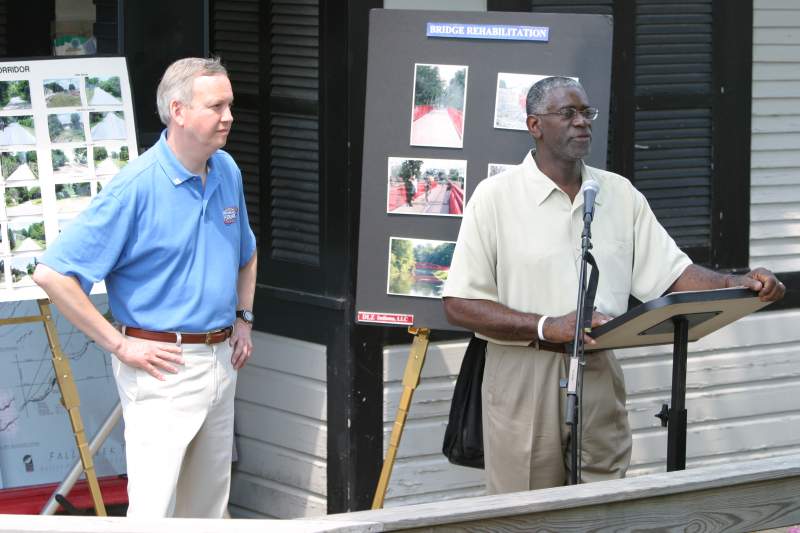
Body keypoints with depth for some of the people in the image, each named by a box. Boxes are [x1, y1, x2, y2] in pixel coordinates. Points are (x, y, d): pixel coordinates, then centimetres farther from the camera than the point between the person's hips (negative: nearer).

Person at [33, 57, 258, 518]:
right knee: (155, 509, -11)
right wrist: (120, 345, -17)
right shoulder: (136, 187, -17)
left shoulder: (228, 172, 6)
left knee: (210, 500, 16)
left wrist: (244, 318, 15)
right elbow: (53, 274, -19)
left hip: (220, 358, 7)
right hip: (163, 368, -7)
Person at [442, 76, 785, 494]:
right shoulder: (495, 196, -3)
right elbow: (458, 305, -9)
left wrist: (737, 285, -10)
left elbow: (672, 273, 10)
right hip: (523, 376, -4)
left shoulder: (620, 194, 11)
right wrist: (547, 327, -20)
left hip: (600, 374, 4)